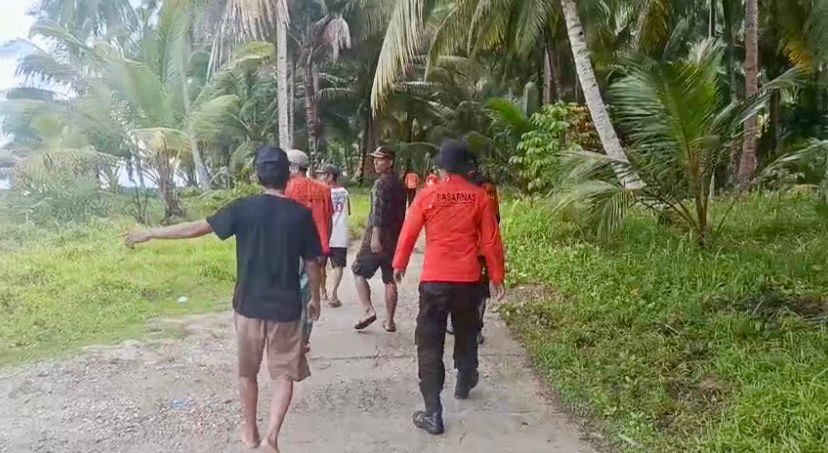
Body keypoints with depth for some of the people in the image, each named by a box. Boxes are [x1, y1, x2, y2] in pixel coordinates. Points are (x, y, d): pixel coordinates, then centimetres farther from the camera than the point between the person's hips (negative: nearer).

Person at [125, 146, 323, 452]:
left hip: (249, 304, 1)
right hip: (286, 306, 0)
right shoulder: (301, 214, -6)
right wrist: (315, 297, 14)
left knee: (247, 372, 18)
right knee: (284, 373, 10)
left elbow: (196, 229, -5)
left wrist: (150, 234, 6)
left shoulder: (244, 209, -8)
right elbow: (312, 263, -1)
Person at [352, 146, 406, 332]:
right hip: (395, 238, 7)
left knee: (358, 271, 4)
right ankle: (389, 321, 10)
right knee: (390, 280, 8)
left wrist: (375, 236, -25)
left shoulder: (381, 183, -10)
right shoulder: (399, 185, 15)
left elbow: (379, 211, -20)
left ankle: (368, 310, -8)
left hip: (378, 236, -7)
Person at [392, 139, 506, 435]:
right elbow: (491, 240, 1)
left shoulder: (427, 196, -5)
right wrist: (497, 275, 11)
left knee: (430, 345, 2)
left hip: (434, 279, -2)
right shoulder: (478, 196, -1)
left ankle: (433, 414, -1)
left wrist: (399, 264, 17)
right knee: (466, 333, 25)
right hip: (468, 279, 2)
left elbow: (408, 234, 1)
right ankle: (464, 383, 45)